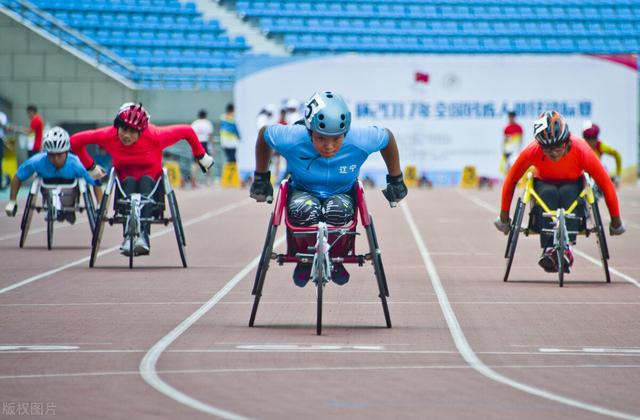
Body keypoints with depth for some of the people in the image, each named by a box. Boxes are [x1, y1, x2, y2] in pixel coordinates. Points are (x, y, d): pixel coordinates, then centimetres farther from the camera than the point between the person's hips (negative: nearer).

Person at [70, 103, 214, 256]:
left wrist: (201, 156, 1)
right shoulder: (109, 136, -15)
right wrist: (91, 167, -1)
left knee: (146, 180, -34)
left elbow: (187, 131, -8)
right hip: (125, 187, 1)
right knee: (129, 181, -32)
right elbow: (75, 140, -5)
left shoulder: (155, 136, -19)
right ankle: (128, 236, -47)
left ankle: (143, 236, -49)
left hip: (151, 186, -1)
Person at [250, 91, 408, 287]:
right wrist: (260, 178, 3)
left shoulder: (360, 141, -28)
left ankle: (337, 259, -3)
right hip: (303, 191, 0)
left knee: (338, 212, -35)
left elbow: (388, 138, -5)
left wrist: (396, 180, 4)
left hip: (342, 193, 0)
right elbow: (263, 134, -7)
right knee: (304, 211, -36)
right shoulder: (291, 139, -30)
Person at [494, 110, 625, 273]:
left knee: (568, 193, -36)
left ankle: (566, 246, -42)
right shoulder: (532, 151, -29)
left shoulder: (581, 150, -30)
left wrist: (616, 220, -16)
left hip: (572, 184, 0)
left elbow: (605, 183, -21)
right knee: (548, 194, -35)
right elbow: (511, 180, -14)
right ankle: (548, 248, -40)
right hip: (544, 183, 0)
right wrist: (504, 216, -8)